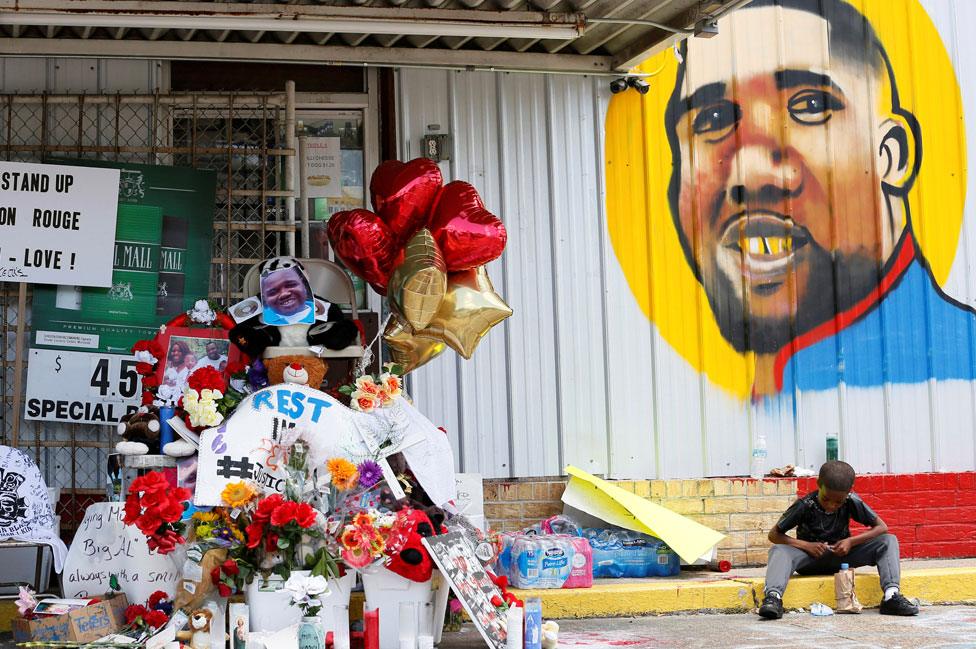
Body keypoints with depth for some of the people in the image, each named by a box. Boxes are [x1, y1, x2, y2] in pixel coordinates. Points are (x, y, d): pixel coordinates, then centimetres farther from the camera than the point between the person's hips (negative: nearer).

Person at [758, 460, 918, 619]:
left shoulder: (851, 502, -12)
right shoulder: (805, 506, -17)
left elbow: (882, 527, -7)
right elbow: (774, 534, -11)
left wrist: (851, 541, -19)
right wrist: (806, 545, -24)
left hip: (841, 555, 2)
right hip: (810, 558, -2)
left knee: (889, 541, -16)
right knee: (778, 550, -33)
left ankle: (891, 595, -34)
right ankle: (773, 597, -57)